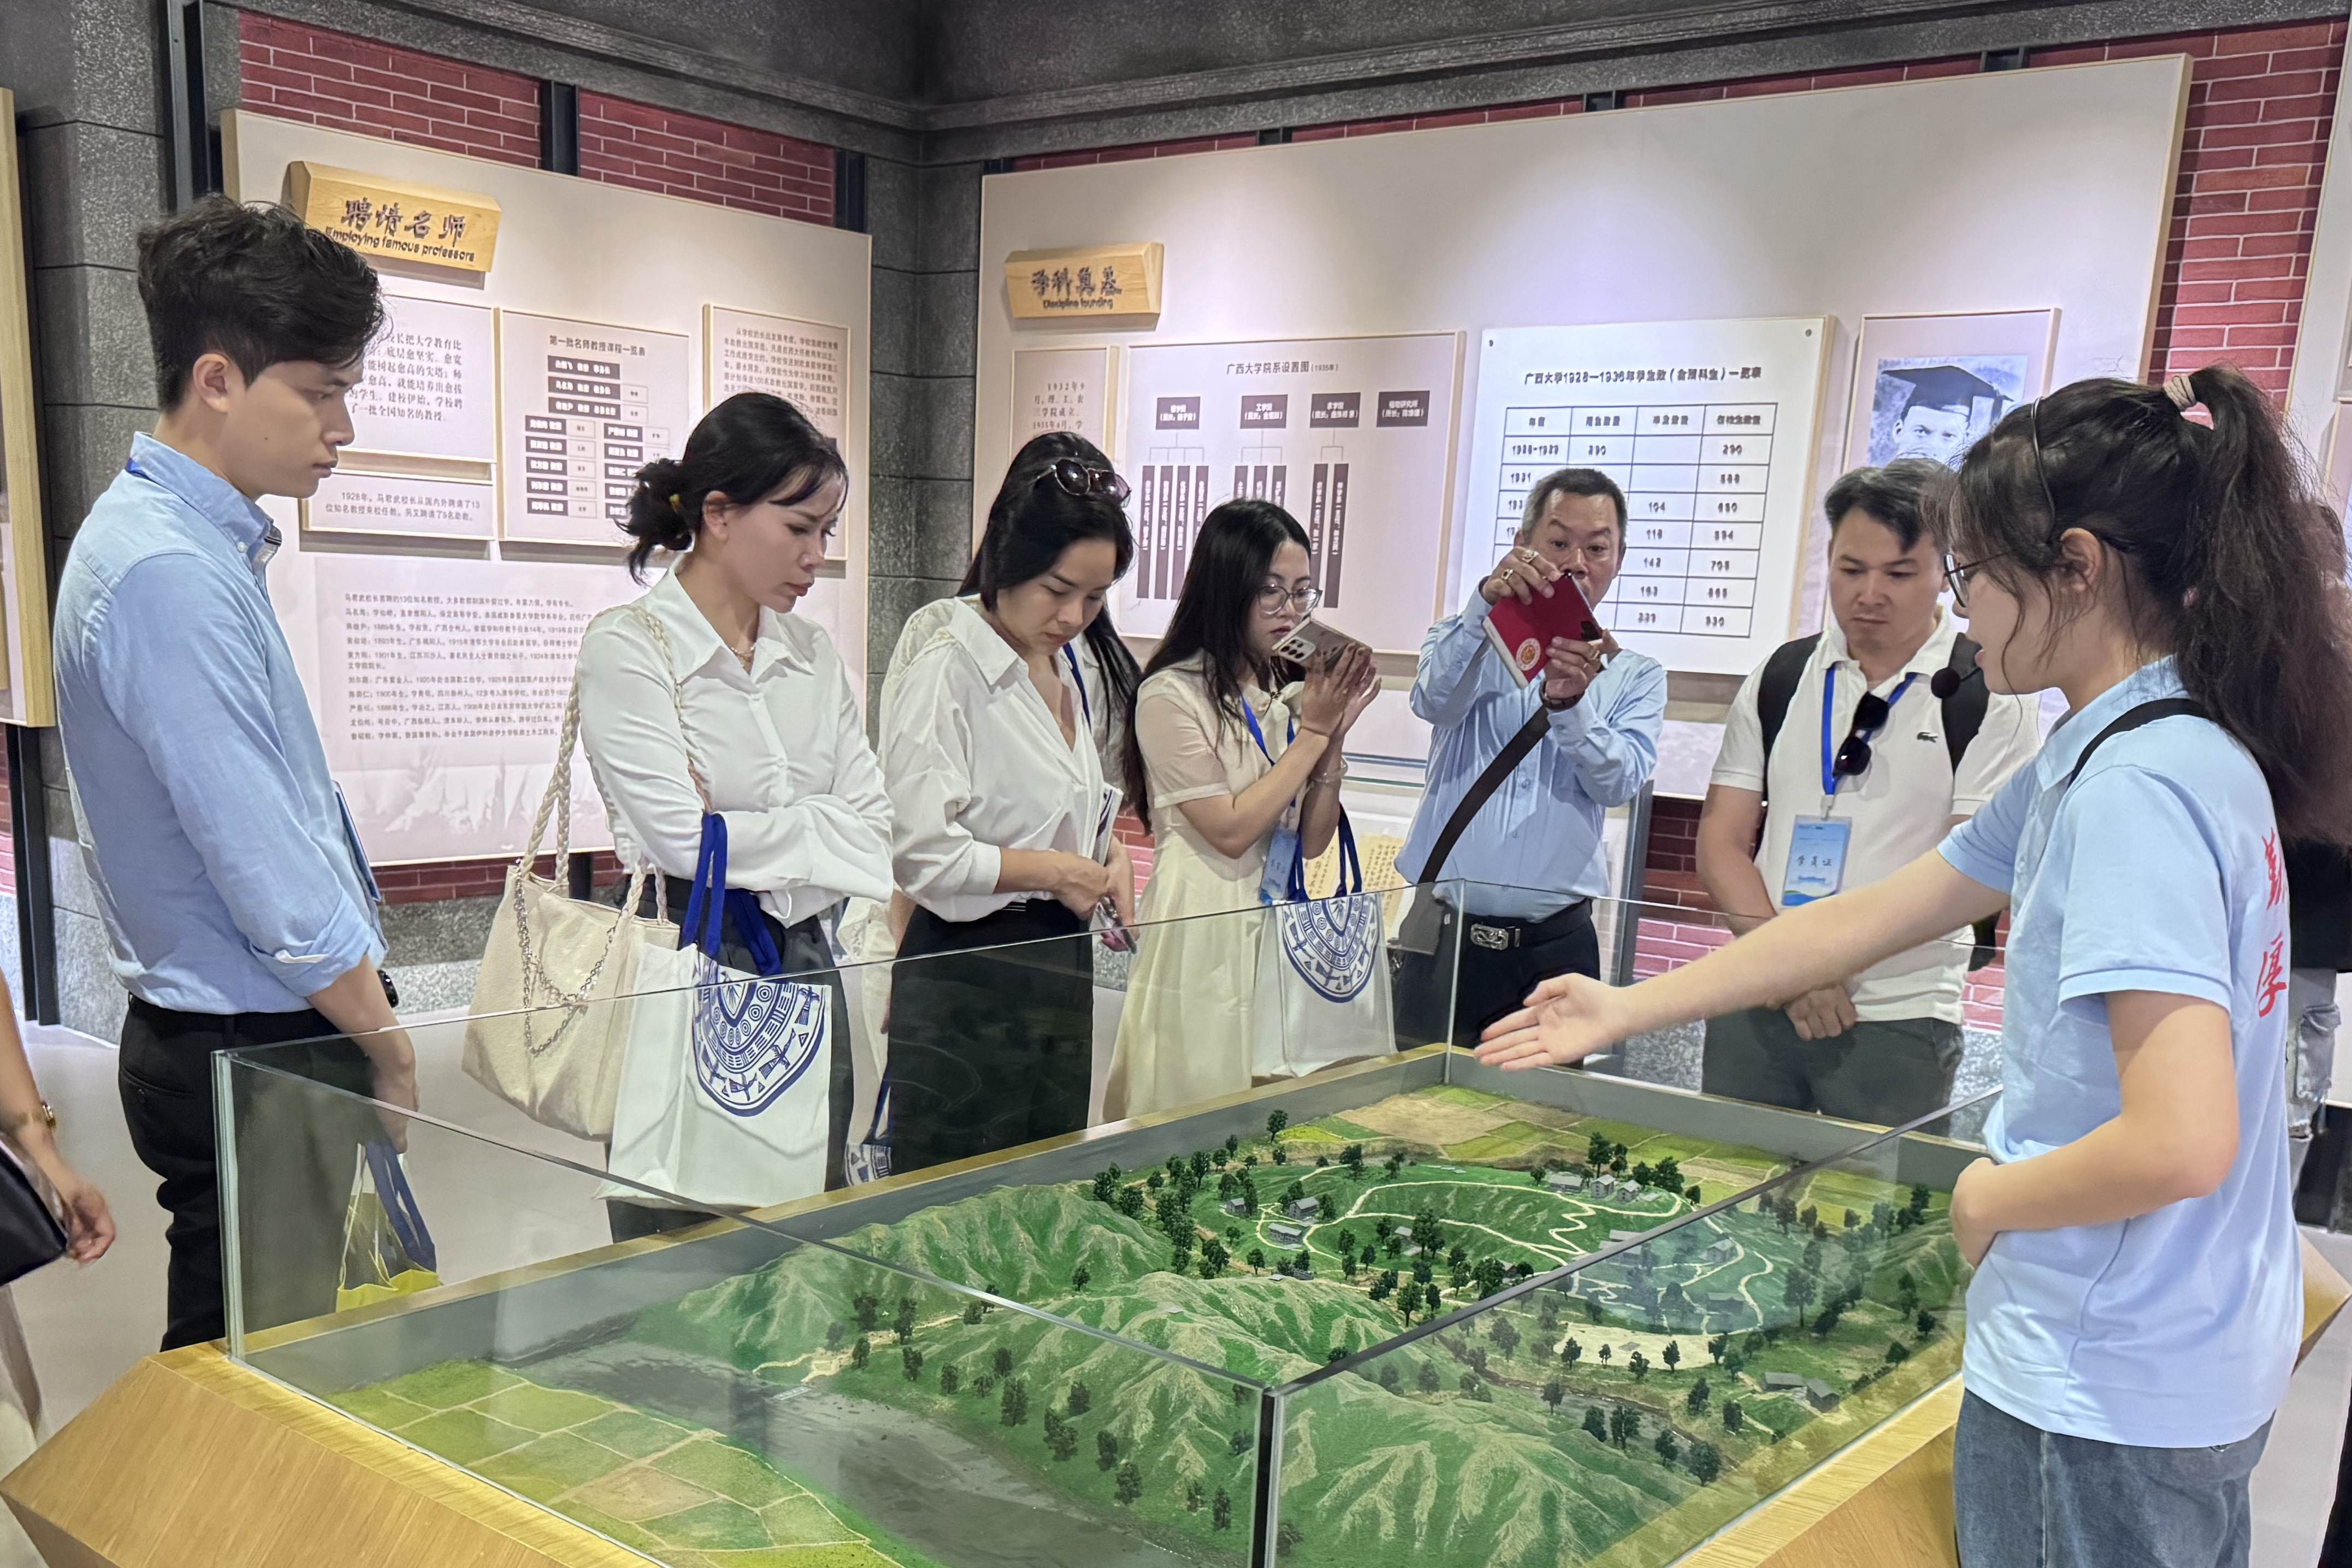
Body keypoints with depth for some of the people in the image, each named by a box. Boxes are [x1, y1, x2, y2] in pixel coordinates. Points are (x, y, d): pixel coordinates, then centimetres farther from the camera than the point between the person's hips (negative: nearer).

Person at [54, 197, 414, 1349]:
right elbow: (262, 869, -21)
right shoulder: (165, 573, -20)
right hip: (249, 1054, -9)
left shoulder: (206, 543, 10)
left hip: (270, 1039, 9)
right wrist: (387, 1048, -9)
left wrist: (365, 1024, 13)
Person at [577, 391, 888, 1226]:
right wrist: (823, 827, -4)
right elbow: (681, 840, -16)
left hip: (804, 965, 6)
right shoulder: (627, 646, -7)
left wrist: (745, 835, -11)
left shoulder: (811, 650, 11)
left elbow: (877, 821, 3)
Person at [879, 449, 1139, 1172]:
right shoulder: (945, 671, -14)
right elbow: (917, 851, -23)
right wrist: (1054, 872, -14)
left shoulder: (1068, 669, 12)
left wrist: (1110, 850, 5)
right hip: (966, 978, -8)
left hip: (1061, 968, 8)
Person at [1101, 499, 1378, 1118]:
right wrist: (1313, 734, -10)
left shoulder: (1289, 697, 10)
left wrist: (1335, 731, -3)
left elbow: (1313, 841, 8)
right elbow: (1229, 830, -14)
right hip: (1202, 929, -6)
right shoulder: (1172, 695, -9)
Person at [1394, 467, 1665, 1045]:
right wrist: (1486, 603, -31)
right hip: (1443, 932, 0)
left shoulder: (1635, 676, 9)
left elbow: (1620, 781, -8)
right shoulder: (1468, 641, 10)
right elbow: (1434, 701, -14)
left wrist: (1568, 704, -27)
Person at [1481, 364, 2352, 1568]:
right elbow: (1863, 921, 10)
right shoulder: (2133, 753, 7)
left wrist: (1988, 1199, -12)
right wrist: (1624, 1010, 11)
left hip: (2105, 1395, -9)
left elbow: (2181, 1142, -31)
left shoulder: (2135, 781, -24)